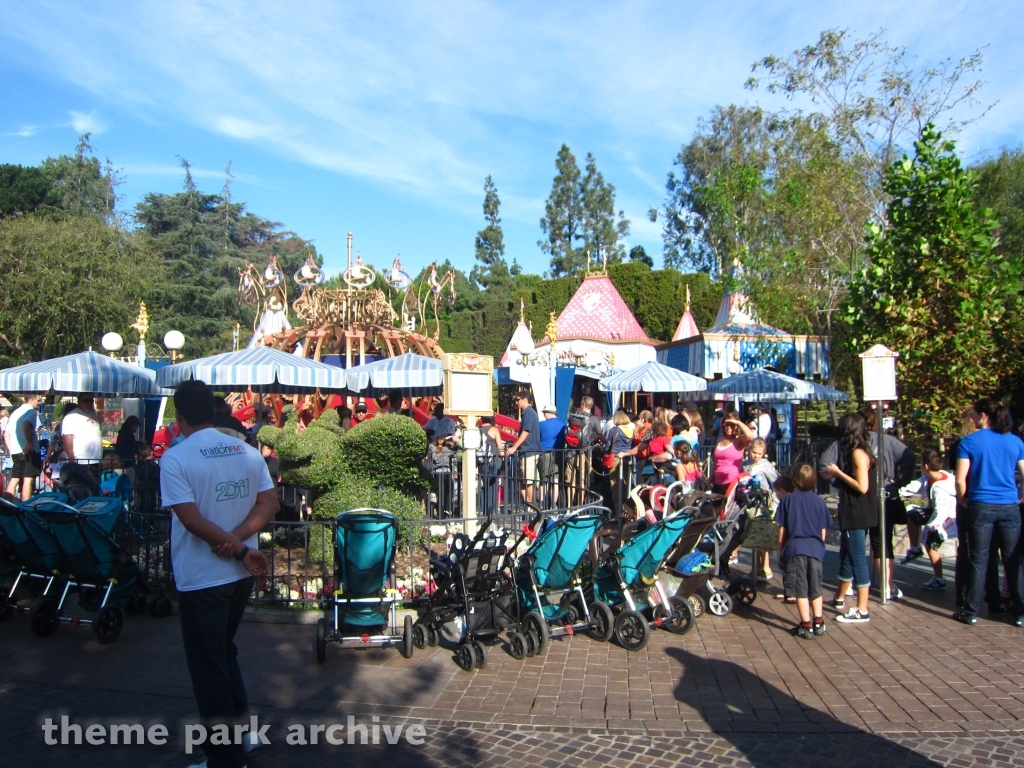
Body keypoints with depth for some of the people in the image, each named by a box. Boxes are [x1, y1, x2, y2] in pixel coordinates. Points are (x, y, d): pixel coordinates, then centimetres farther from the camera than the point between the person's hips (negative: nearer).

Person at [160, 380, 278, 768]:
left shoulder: (175, 458, -14)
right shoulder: (247, 451, 2)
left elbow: (191, 519, -21)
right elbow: (269, 503, -3)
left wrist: (241, 550, -16)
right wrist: (237, 539, -12)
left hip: (201, 578, -6)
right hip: (241, 575, 6)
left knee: (209, 668, 7)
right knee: (225, 652, 25)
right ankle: (239, 731, 35)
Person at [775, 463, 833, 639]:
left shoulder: (788, 500, -4)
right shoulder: (819, 501, 2)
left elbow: (782, 529, -2)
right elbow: (823, 530, 7)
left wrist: (780, 550, 8)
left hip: (795, 548, -3)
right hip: (815, 549, 3)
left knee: (800, 589, 2)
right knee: (815, 588, 15)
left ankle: (806, 626, 5)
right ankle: (818, 623, 22)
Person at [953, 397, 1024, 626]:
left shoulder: (969, 442, -6)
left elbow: (960, 480, -8)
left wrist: (963, 501, 8)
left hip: (981, 507, -2)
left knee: (979, 560, 3)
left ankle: (970, 612, 9)